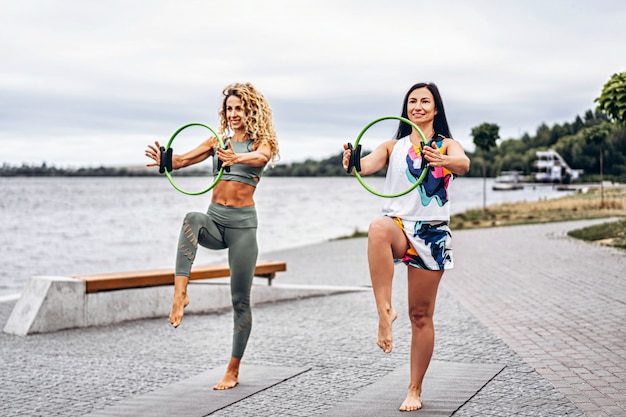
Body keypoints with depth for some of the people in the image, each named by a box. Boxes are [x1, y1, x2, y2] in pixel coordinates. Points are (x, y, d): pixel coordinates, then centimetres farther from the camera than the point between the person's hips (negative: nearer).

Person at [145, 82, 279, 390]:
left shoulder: (262, 142, 0)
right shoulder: (218, 141, 12)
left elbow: (261, 157, -25)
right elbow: (184, 160, -1)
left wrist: (237, 158, -47)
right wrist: (164, 160, -24)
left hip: (243, 223, -3)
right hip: (214, 220, 3)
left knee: (240, 300, 0)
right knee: (192, 219, -35)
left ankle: (233, 372, 12)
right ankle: (180, 293, -41)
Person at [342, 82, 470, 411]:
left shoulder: (447, 145, 5)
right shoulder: (393, 146, 11)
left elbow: (463, 164, -18)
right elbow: (368, 165, -8)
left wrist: (443, 161, -42)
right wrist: (352, 162, -33)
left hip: (432, 233, 0)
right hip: (398, 225, 0)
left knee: (421, 315, 3)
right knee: (378, 229, -39)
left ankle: (415, 391, 17)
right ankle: (385, 311, -37)